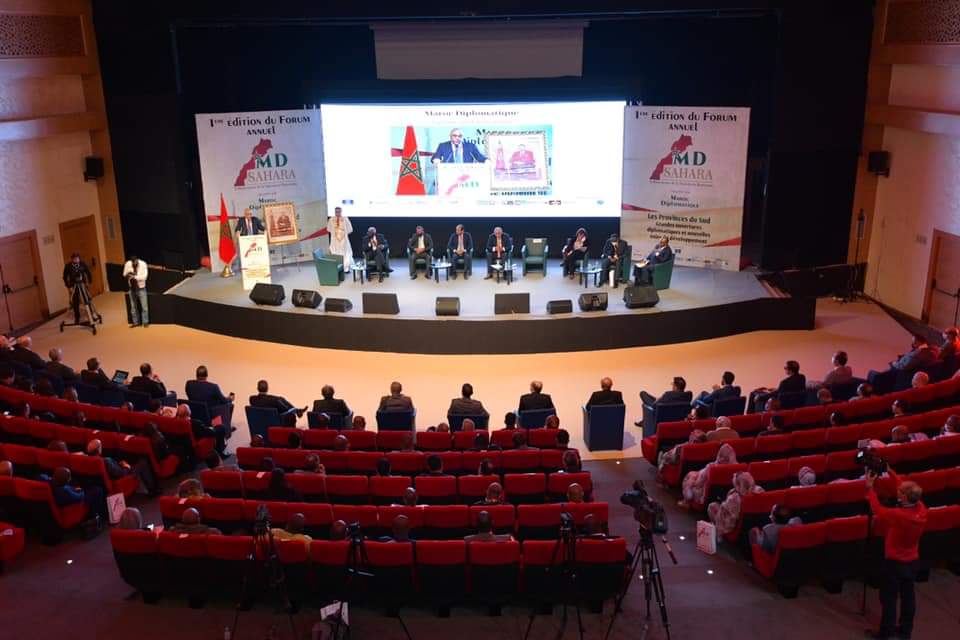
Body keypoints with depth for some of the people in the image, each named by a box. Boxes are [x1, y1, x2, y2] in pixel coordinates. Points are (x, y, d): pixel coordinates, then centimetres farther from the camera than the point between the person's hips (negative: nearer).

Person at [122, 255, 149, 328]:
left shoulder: (143, 264, -16)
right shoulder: (127, 264, -8)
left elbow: (144, 276, -19)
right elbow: (124, 275, 1)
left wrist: (134, 277, -31)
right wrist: (127, 275, -22)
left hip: (141, 288, -3)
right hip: (132, 288, 3)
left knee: (144, 306, 2)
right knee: (133, 306, 11)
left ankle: (145, 322, 14)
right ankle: (135, 322, 21)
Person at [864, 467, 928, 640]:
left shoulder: (899, 515, -33)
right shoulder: (921, 509, -13)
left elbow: (878, 511, -19)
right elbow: (906, 490, 1)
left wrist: (870, 487, -14)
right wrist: (890, 473, 1)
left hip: (895, 562, -7)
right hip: (912, 561, 7)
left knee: (889, 598, 8)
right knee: (908, 595, 19)